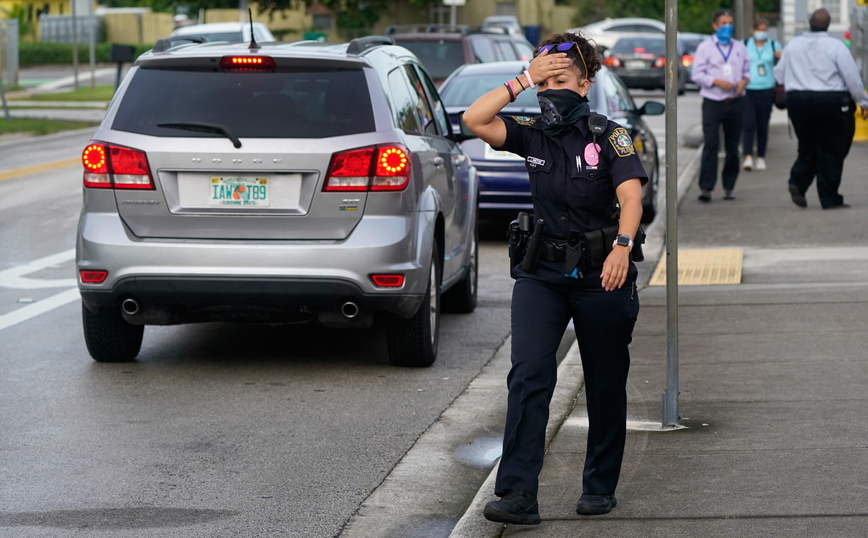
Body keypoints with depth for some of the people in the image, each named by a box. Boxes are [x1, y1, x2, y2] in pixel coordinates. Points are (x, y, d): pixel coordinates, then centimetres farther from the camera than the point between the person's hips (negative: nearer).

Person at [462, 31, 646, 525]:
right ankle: (519, 494, -20)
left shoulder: (610, 137, -7)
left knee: (606, 386, 9)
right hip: (541, 275, 2)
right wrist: (523, 81, -12)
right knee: (529, 374, -14)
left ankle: (601, 487, 25)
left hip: (601, 278, -2)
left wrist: (622, 245, -38)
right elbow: (475, 120, -11)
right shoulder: (532, 135, 3)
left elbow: (631, 196, -22)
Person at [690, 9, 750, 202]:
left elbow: (747, 70, 17)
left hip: (735, 103, 4)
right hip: (713, 103, -4)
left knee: (732, 146, 6)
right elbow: (697, 74, -1)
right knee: (711, 144, -12)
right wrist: (717, 82, -15)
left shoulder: (740, 47, 15)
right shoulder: (705, 47, 4)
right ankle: (705, 187, -11)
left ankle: (729, 187, 13)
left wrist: (744, 81, -6)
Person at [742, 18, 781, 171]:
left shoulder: (774, 45, 10)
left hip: (766, 89, 1)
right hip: (747, 89, -1)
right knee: (748, 124, -14)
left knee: (763, 126, 4)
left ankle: (761, 158, 15)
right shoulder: (744, 44, 8)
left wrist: (781, 58, -9)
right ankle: (748, 157, -19)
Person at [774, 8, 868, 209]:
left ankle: (798, 181, -7)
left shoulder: (792, 46, 5)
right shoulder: (835, 46, -7)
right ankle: (830, 199, 4)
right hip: (831, 101, -4)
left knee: (808, 148, 17)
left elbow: (778, 75, 11)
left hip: (797, 101, 4)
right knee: (831, 150, 4)